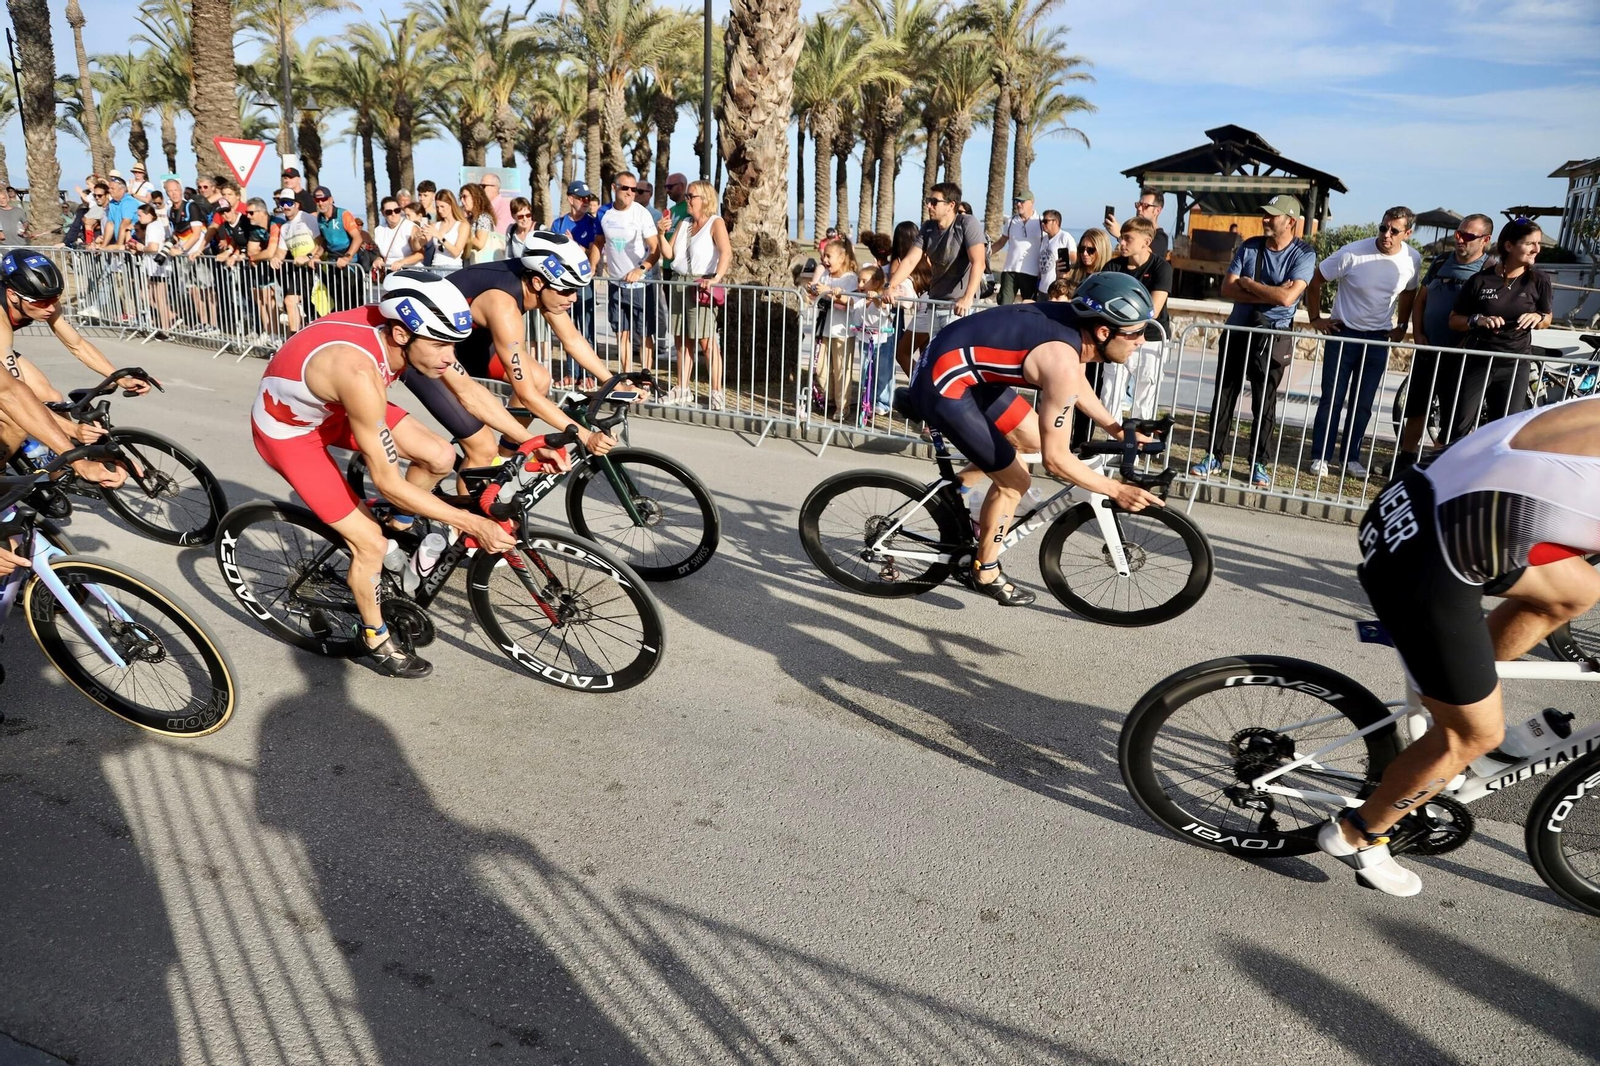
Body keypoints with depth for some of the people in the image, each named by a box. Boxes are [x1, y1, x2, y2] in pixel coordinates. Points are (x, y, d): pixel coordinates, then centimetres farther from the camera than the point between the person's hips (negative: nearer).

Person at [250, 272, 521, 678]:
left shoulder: (400, 330, -21)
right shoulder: (359, 373, -42)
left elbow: (468, 390, -5)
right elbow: (388, 483, -36)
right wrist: (473, 524, -34)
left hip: (333, 405, 7)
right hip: (288, 428, -6)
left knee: (440, 458, -9)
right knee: (371, 544, -9)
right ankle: (377, 642, 16)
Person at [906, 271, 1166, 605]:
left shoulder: (1077, 325, -1)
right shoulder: (1062, 362, -27)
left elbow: (1077, 386, 21)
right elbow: (1056, 458, -22)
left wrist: (1116, 429, 20)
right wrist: (1116, 490, -12)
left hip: (965, 364, 9)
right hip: (943, 385, -9)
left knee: (1033, 439, 18)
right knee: (1015, 480, -3)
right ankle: (985, 572, 17)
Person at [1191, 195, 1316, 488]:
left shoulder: (1304, 254, -8)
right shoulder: (1249, 247, 2)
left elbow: (1287, 297, -21)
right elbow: (1227, 288, -7)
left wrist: (1247, 282, -12)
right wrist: (1269, 293, -15)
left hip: (1272, 337, -4)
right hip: (1236, 331, 4)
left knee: (1264, 403, 4)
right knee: (1223, 396, 7)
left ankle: (1259, 464, 13)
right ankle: (1213, 457, 16)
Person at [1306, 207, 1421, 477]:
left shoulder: (1412, 260, -5)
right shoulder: (1353, 253, -17)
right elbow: (1314, 281, -8)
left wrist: (1402, 326, 11)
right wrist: (1315, 319, -7)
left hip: (1379, 339, 3)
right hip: (1344, 333, -3)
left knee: (1363, 404, 9)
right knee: (1332, 399, -1)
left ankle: (1350, 457, 20)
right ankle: (1320, 457, 7)